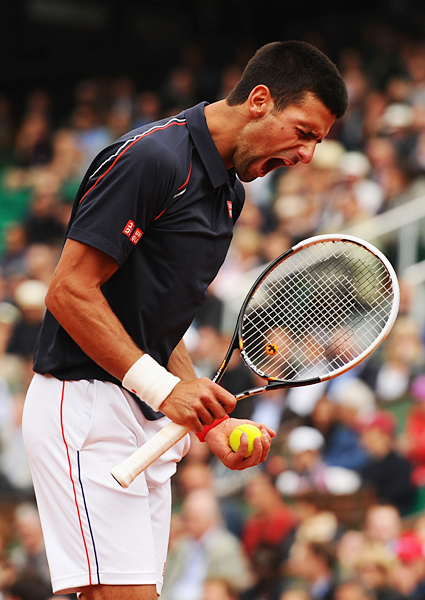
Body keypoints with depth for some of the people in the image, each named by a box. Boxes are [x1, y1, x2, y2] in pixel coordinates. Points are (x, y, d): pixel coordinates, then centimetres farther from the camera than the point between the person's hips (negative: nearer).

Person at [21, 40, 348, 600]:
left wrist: (211, 420, 8)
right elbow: (70, 292, -17)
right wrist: (162, 386, -20)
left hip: (148, 423, 9)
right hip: (85, 403, -9)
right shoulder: (151, 158, -14)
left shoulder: (229, 191, 15)